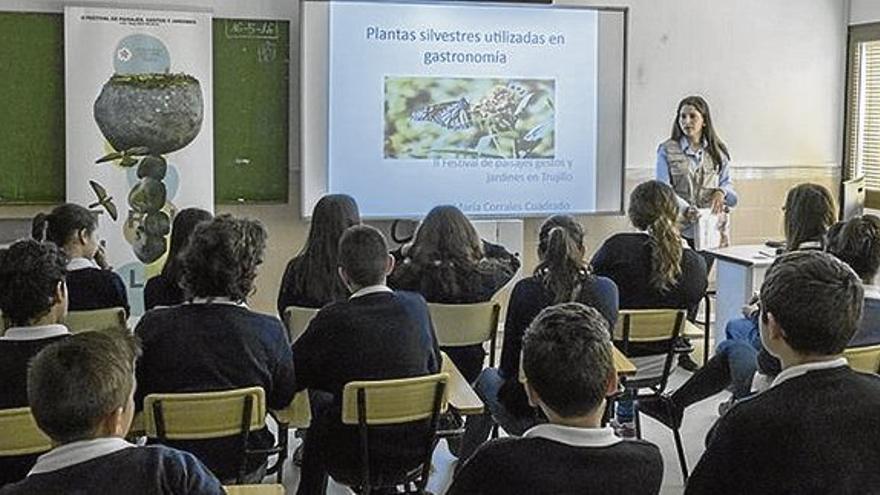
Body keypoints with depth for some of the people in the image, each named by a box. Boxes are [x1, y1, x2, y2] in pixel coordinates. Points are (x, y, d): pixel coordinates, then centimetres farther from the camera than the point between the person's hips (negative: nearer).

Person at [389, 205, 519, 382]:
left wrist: (404, 252, 6)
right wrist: (476, 242, 15)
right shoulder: (485, 274, -18)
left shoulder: (417, 275, -23)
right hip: (469, 368, 2)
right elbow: (511, 261, 8)